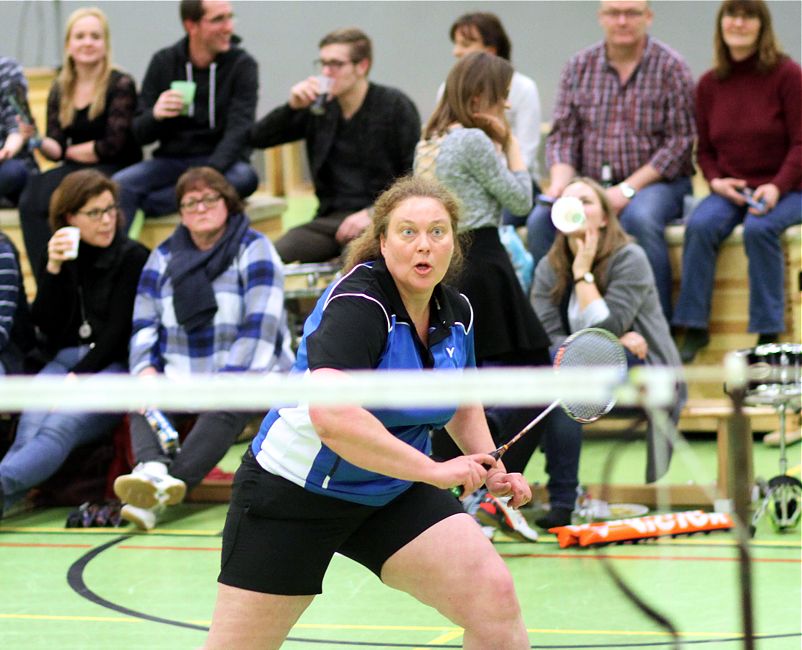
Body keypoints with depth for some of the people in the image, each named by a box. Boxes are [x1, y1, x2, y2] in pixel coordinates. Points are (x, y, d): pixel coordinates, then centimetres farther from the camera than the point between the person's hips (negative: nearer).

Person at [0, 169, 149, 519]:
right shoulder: (61, 256, 18)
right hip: (64, 359, 4)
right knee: (33, 420, -30)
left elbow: (120, 330, -3)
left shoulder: (133, 257, 5)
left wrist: (80, 374, -12)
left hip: (112, 364, -4)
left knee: (66, 421, -35)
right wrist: (53, 269, -4)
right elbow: (44, 324, 8)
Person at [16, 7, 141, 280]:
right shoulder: (60, 89, 11)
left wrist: (69, 151, 0)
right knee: (31, 198, -27)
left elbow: (111, 146, -10)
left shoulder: (121, 85, -4)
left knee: (50, 197, -31)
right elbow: (56, 149, 6)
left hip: (116, 173, -5)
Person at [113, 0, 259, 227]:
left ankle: (146, 203, -30)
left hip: (221, 163, -2)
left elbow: (239, 130, -13)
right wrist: (155, 115, -20)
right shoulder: (163, 62, 5)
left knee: (245, 178, -36)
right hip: (171, 161, 2)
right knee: (121, 185, -28)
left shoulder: (242, 64, -3)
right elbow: (140, 134, 6)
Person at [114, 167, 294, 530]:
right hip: (179, 377, 5)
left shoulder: (253, 251, 0)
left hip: (246, 375, -5)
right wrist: (146, 368, -8)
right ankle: (153, 471, -52)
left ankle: (157, 496, -50)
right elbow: (144, 325, 12)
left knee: (224, 411, -35)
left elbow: (260, 325, -9)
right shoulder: (164, 257, 15)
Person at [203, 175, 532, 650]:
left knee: (495, 594, -12)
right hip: (295, 490, -6)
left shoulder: (457, 312, -2)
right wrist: (434, 470, -36)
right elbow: (332, 415, -40)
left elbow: (462, 404, 19)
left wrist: (491, 468, 1)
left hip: (394, 495, 6)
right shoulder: (357, 305, -25)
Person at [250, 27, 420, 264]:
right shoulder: (319, 108, 12)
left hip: (379, 218, -4)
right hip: (330, 216, 4)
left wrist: (372, 213, -16)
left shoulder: (394, 105, 1)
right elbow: (258, 138, 10)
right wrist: (292, 107, -7)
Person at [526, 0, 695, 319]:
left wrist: (628, 189, -16)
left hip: (654, 182, -3)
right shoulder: (579, 66, 10)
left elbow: (680, 141, -8)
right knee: (541, 219, -23)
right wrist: (560, 183, -13)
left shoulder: (670, 67, -2)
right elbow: (563, 135, 8)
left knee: (640, 219, -36)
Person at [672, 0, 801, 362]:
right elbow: (705, 149, 15)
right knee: (699, 225, -27)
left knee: (759, 228, -34)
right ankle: (694, 328, -21)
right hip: (730, 190, 4)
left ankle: (768, 333, -25)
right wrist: (716, 181, -6)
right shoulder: (709, 84, 8)